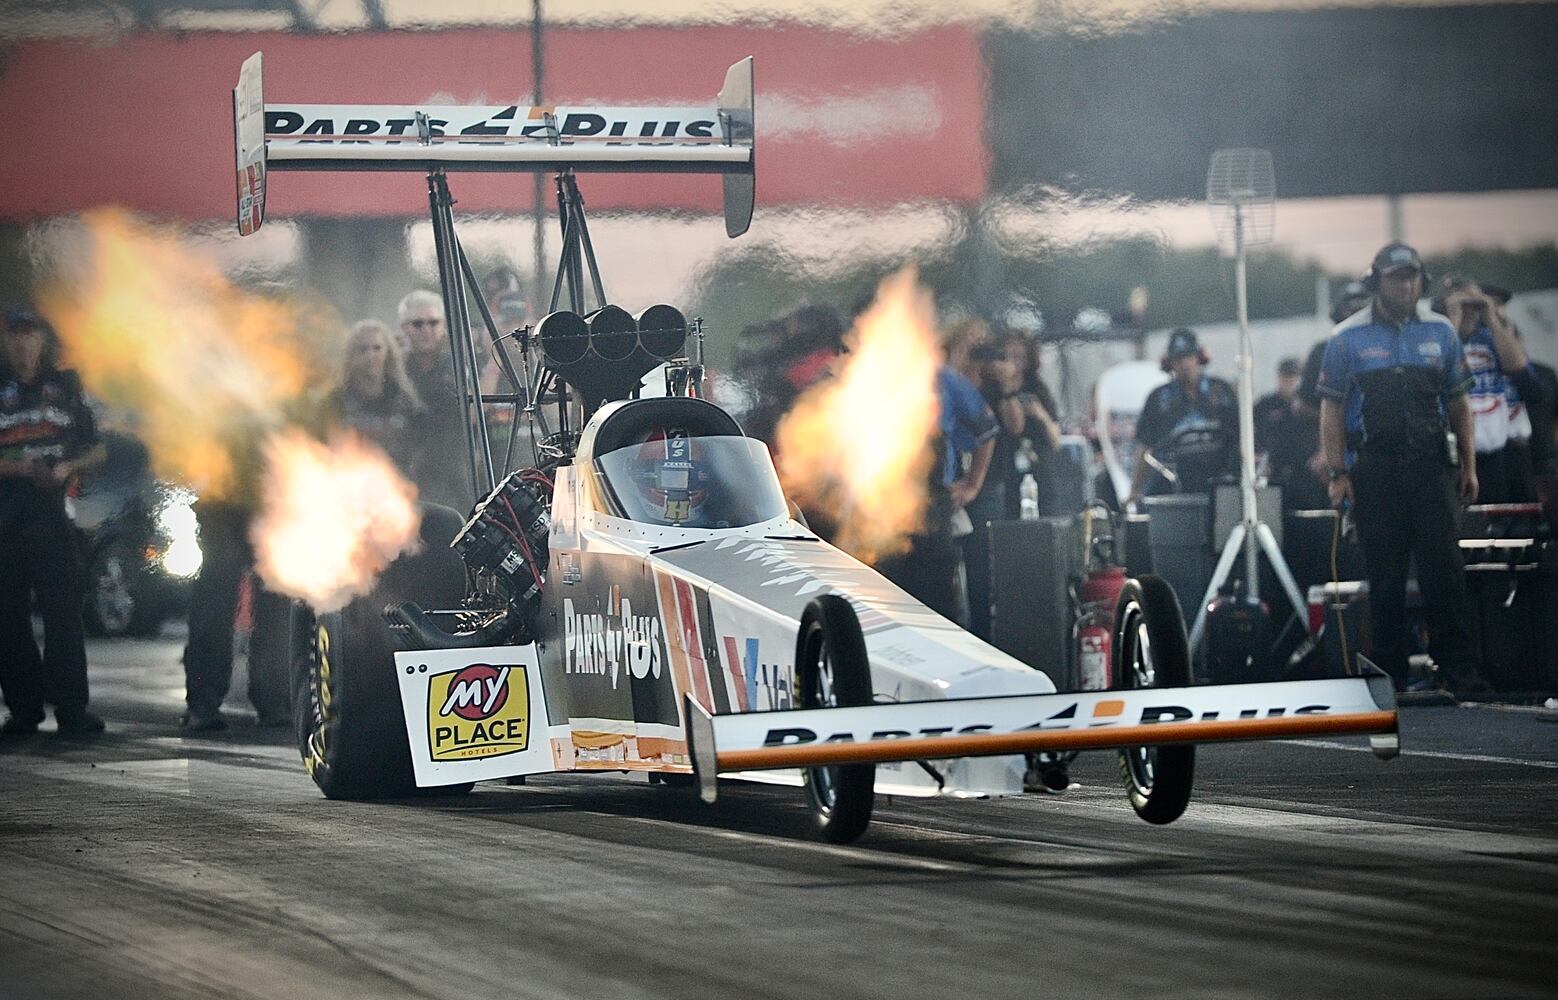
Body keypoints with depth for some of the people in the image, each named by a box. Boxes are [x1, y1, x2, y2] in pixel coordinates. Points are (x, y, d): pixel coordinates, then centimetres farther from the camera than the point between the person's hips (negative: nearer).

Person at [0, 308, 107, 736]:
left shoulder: (67, 387, 12)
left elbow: (98, 450, 14)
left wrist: (67, 468, -6)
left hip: (53, 513, 0)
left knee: (63, 612, -7)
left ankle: (71, 708, -5)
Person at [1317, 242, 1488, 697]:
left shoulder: (1440, 332, 10)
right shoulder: (1348, 338, 1)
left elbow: (1457, 403, 16)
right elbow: (1332, 408, 2)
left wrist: (1468, 466, 11)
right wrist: (1338, 474, -4)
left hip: (1430, 467, 1)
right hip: (1375, 469, -1)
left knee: (1443, 564, -7)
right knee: (1384, 573, 2)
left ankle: (1460, 668, -5)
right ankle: (1388, 673, 10)